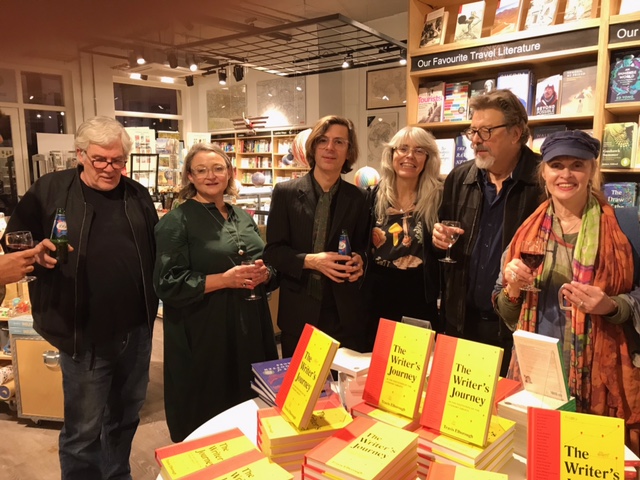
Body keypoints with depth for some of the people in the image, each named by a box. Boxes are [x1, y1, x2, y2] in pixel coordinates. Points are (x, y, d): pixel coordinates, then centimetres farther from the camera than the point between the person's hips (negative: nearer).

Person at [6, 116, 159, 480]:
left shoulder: (138, 195, 6)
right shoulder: (49, 190, -5)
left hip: (136, 331, 4)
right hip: (85, 334, -4)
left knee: (126, 418, 21)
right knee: (84, 430, 9)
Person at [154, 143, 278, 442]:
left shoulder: (243, 218, 12)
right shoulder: (176, 221, -7)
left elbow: (265, 264, 19)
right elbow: (167, 283, -14)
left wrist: (263, 273, -5)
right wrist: (224, 279, -20)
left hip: (249, 327, 6)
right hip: (203, 334, -5)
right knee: (205, 419, 7)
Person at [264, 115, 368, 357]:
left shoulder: (357, 198, 4)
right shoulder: (286, 192, -2)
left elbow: (361, 246, 11)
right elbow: (273, 251, -4)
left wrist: (358, 261, -11)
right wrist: (310, 260, -19)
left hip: (345, 312, 2)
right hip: (299, 310, -1)